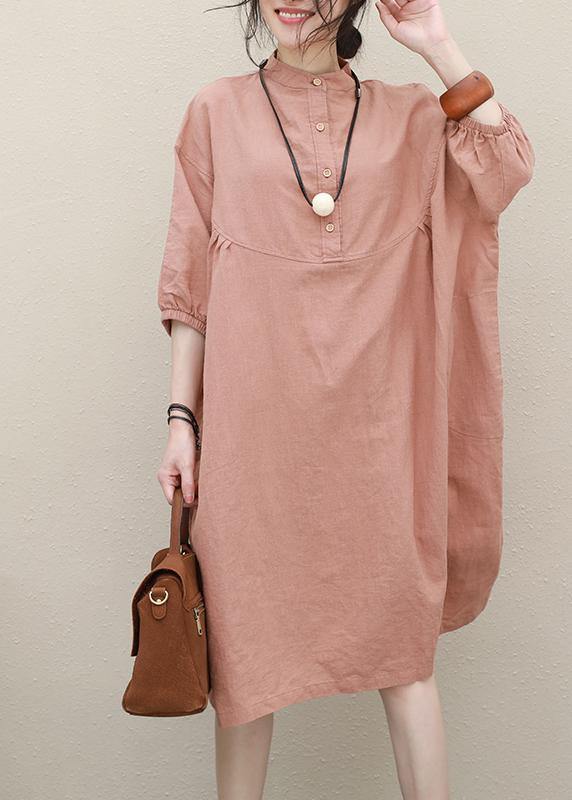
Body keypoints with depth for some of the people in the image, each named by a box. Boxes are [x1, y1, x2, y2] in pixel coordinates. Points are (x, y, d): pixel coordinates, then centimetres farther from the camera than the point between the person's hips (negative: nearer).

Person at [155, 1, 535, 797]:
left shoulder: (408, 115, 11)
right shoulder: (218, 112, 8)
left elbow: (506, 165, -5)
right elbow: (191, 278, 5)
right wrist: (182, 418, 1)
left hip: (373, 418, 1)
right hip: (255, 418, 0)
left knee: (402, 639, 4)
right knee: (247, 640, 7)